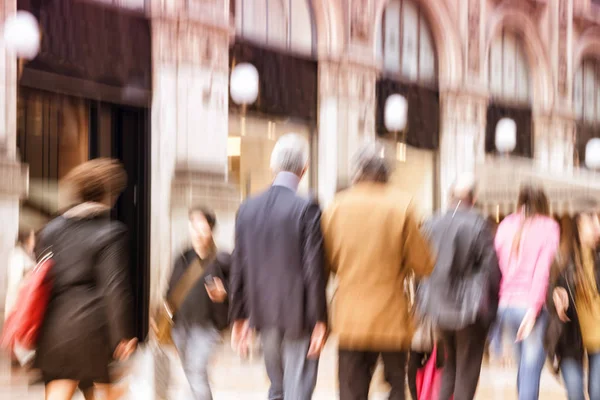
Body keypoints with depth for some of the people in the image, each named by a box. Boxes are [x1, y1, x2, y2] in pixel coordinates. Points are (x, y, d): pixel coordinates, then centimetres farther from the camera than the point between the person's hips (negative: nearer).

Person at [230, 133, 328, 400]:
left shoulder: (248, 208, 4)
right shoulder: (307, 209, -12)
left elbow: (239, 268, 7)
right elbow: (313, 269, -13)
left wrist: (239, 317, 14)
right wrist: (320, 320, -7)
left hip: (264, 313, 5)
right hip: (299, 314, -5)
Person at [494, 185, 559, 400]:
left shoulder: (506, 225, 7)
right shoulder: (548, 227, -3)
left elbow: (497, 267, 4)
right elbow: (543, 269, -12)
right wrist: (534, 308, -14)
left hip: (506, 304, 4)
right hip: (535, 307, -4)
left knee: (524, 365, 20)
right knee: (531, 371, -4)